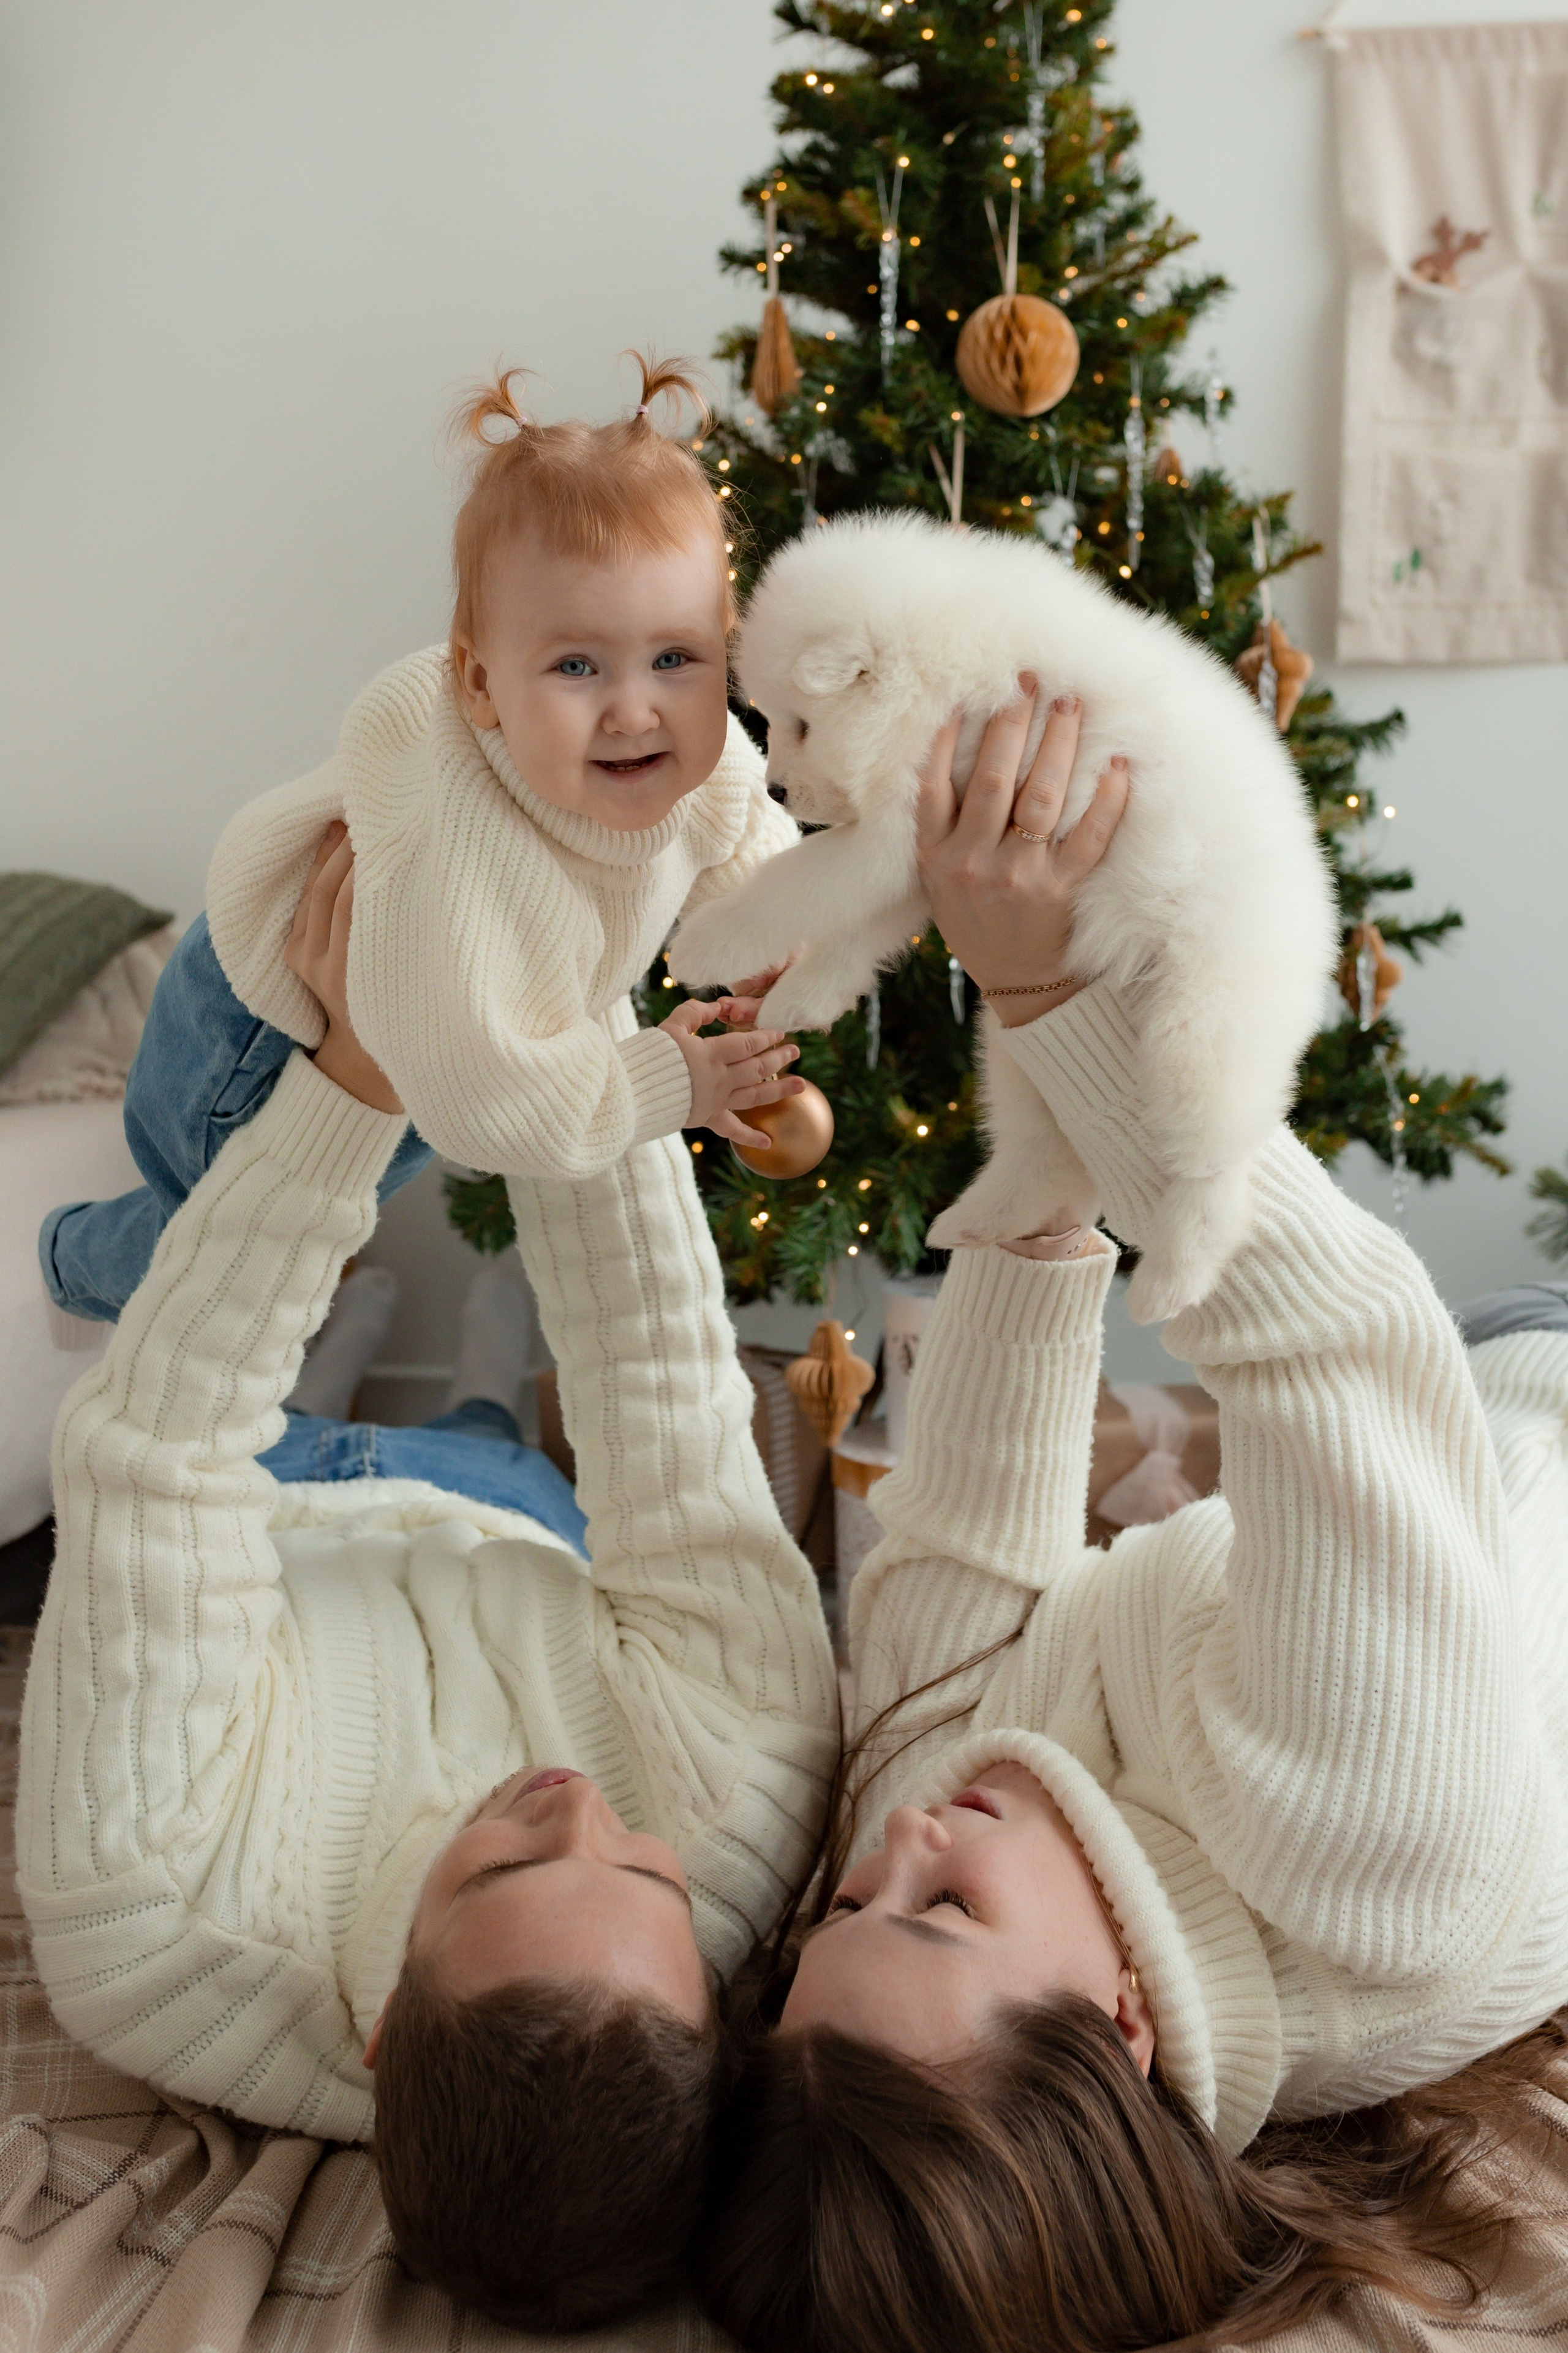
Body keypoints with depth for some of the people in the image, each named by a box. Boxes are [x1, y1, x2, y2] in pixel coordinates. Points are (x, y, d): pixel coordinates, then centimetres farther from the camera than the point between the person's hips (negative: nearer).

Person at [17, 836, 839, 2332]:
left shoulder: (145, 1934, -47)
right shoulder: (748, 1816, -43)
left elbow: (152, 1446, -42)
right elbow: (667, 1398, -38)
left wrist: (357, 1071, -45)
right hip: (511, 1551, 2)